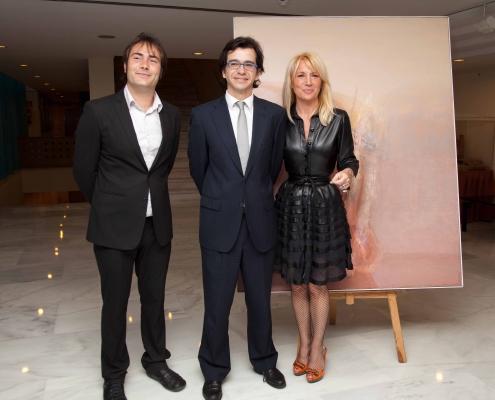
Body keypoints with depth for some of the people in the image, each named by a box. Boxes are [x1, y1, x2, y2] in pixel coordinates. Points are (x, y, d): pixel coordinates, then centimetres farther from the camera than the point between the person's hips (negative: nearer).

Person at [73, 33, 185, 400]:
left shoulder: (172, 115, 3)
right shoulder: (99, 111, -8)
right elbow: (84, 169, 1)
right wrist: (110, 204, 10)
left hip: (158, 223, 3)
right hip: (115, 225, -3)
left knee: (154, 297, 16)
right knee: (115, 302, 9)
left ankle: (156, 360, 36)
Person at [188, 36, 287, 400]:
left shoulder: (275, 114, 1)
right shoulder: (203, 115, -2)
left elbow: (274, 166, 11)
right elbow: (198, 168, 8)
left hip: (261, 221, 1)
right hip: (219, 222, -1)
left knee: (260, 299, 15)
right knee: (217, 303, 8)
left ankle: (264, 360, 37)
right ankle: (214, 370, 29)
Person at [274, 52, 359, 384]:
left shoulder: (338, 119, -3)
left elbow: (349, 160, 2)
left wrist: (347, 174, -19)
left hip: (325, 206, -1)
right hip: (291, 205, 2)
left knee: (317, 284, 8)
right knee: (297, 283, 13)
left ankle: (317, 347, 29)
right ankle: (304, 343, 34)